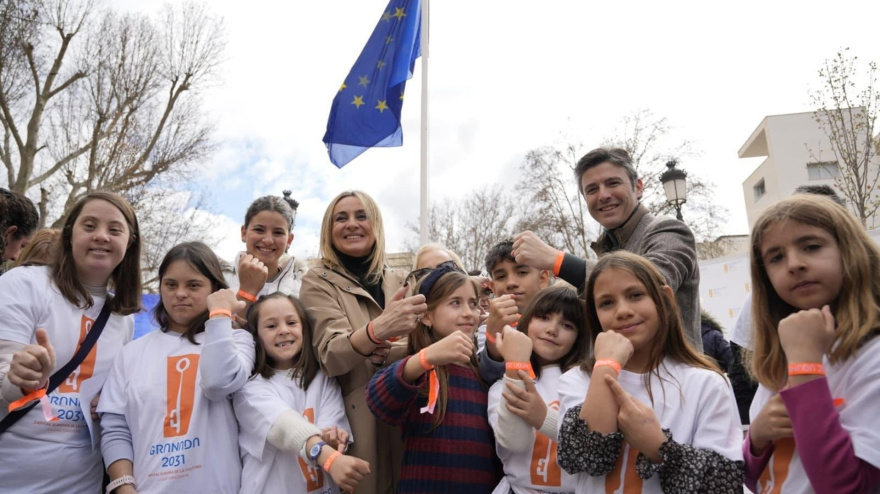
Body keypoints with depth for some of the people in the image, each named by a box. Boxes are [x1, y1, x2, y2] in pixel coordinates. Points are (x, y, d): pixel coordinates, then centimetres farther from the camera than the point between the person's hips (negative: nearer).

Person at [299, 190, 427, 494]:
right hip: (355, 421, -3)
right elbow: (331, 355, -19)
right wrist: (377, 330, -39)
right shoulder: (318, 282, -4)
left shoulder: (398, 281, 8)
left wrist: (386, 352, -19)